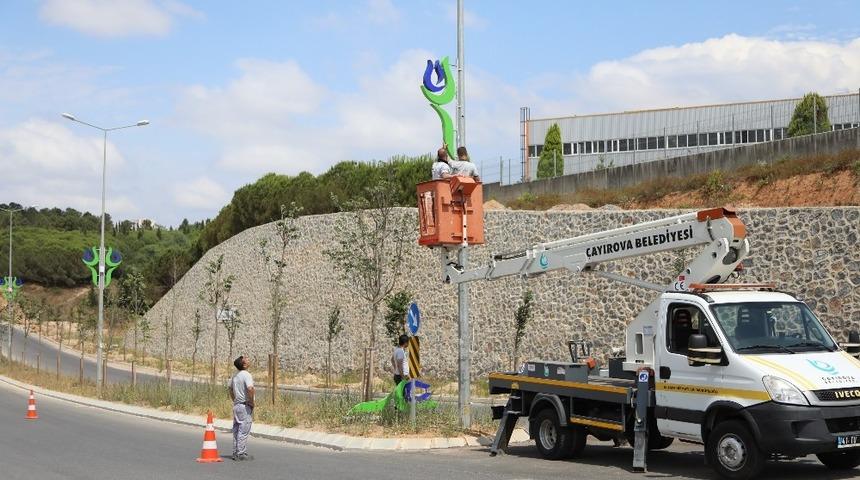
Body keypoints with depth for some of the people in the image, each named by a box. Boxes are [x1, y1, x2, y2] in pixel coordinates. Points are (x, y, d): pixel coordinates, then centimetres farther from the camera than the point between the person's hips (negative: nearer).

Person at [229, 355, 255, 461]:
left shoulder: (235, 376, 11)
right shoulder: (246, 375, -16)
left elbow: (231, 390, 23)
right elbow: (250, 388, -31)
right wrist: (251, 401, -18)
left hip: (236, 405, 8)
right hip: (245, 406, -8)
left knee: (236, 431, 13)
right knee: (243, 431, -4)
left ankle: (235, 453, 18)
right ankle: (241, 453, -2)